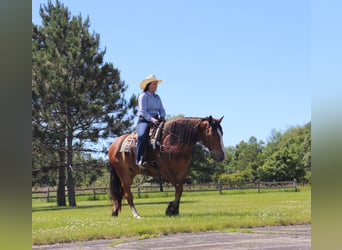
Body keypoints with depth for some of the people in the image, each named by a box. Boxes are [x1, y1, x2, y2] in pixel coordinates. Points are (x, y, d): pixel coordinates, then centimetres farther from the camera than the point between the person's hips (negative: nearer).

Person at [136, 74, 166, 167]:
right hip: (144, 121, -7)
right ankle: (140, 159, -38)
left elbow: (162, 109, 16)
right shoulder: (143, 96, -1)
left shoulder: (157, 97, 21)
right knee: (142, 135, -35)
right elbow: (143, 111, -12)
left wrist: (162, 117, -7)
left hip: (156, 120, 7)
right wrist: (152, 119, -25)